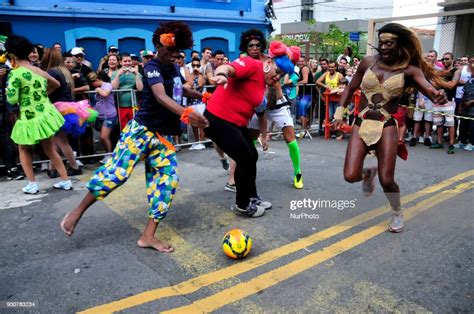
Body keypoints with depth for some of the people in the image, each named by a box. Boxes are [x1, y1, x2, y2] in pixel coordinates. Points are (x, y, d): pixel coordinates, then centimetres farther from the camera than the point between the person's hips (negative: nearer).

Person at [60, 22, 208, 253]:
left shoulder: (174, 68, 14)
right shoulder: (153, 67, -11)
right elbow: (160, 96, -31)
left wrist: (201, 96, 46)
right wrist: (186, 113, -46)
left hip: (164, 137, 8)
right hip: (142, 130, -7)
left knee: (168, 181, -4)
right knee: (116, 171, -13)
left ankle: (148, 236, 1)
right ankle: (77, 212, 10)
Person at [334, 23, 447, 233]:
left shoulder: (409, 70, -3)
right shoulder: (368, 62, 3)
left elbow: (429, 89, -19)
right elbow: (350, 88, 13)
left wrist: (439, 96, -42)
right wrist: (339, 112, 4)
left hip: (387, 126, -2)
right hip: (361, 124, 2)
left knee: (386, 180, -5)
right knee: (350, 176, -10)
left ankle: (397, 213, 28)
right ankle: (368, 174, 30)